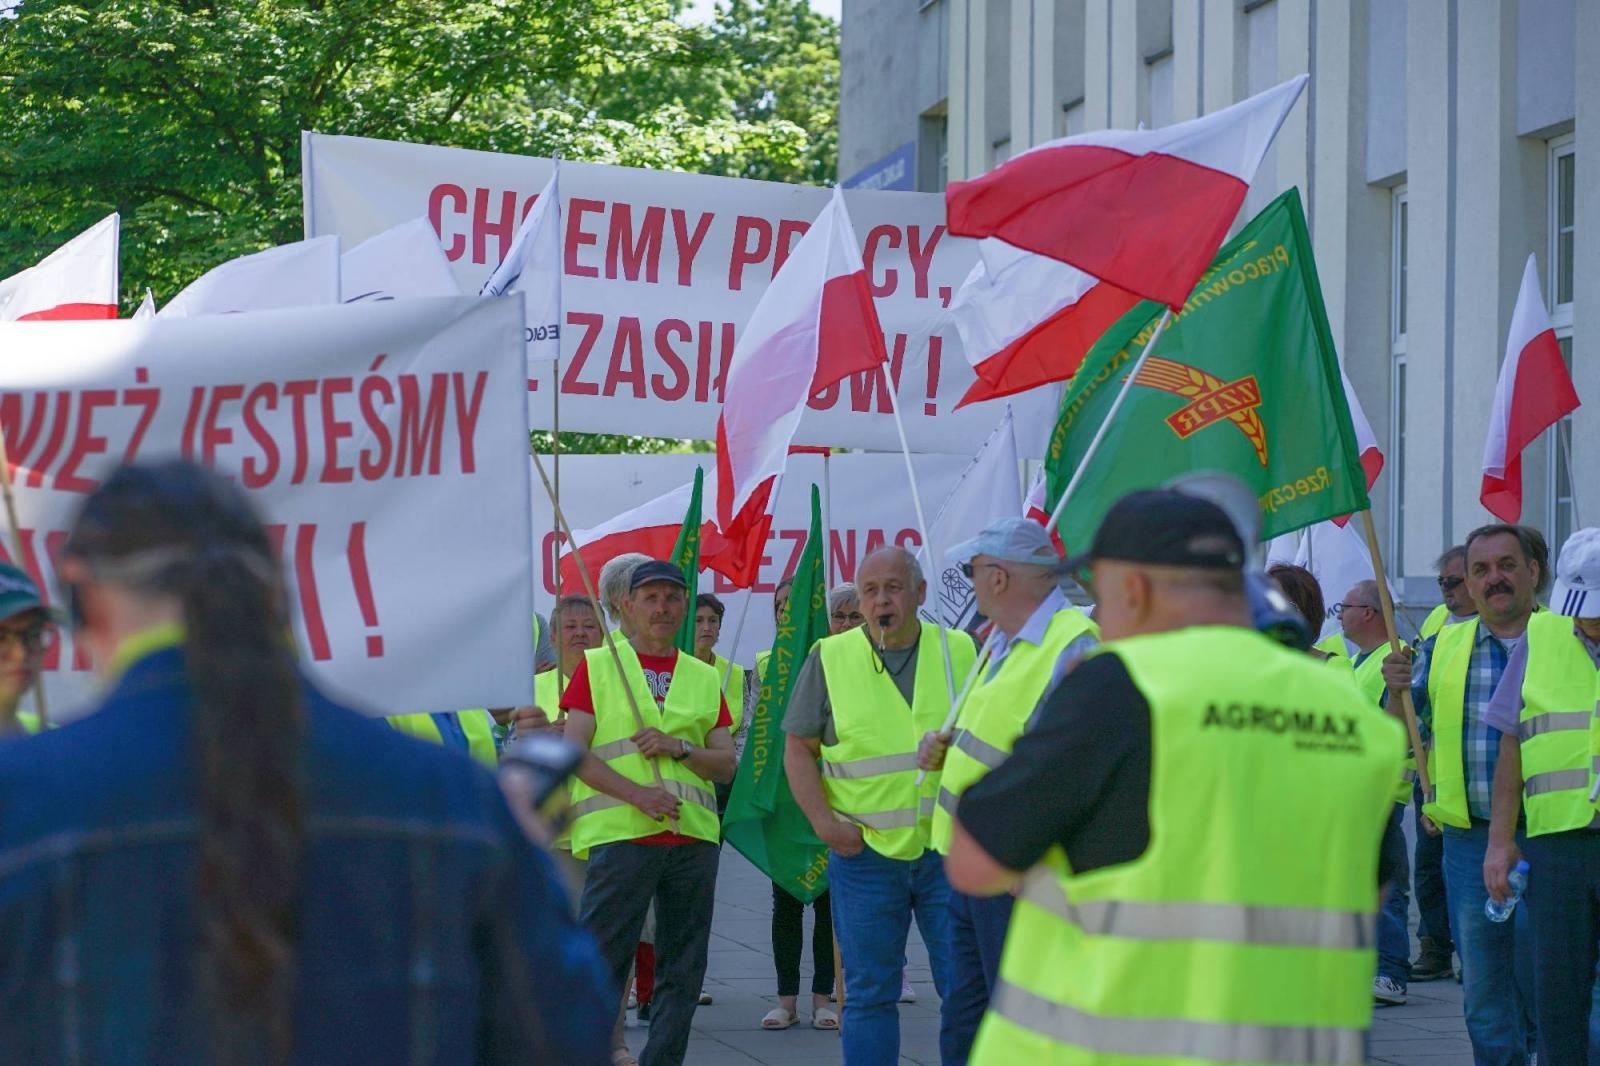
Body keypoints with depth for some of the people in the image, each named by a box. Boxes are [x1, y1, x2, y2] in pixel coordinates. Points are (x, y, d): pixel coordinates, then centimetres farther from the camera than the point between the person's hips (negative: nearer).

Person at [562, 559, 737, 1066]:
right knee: (601, 962, -8)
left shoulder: (705, 679, 17)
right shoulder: (596, 666, 7)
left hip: (693, 835, 4)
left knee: (683, 971, 5)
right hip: (619, 833, -4)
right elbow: (574, 753, -3)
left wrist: (679, 748, -7)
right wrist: (637, 793, -15)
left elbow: (727, 765, 13)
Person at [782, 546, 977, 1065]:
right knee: (869, 993, 5)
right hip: (864, 851, 0)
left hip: (951, 851, 0)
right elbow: (798, 750, 6)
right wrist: (824, 821, -6)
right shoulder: (829, 658, 3)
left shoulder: (961, 651, 5)